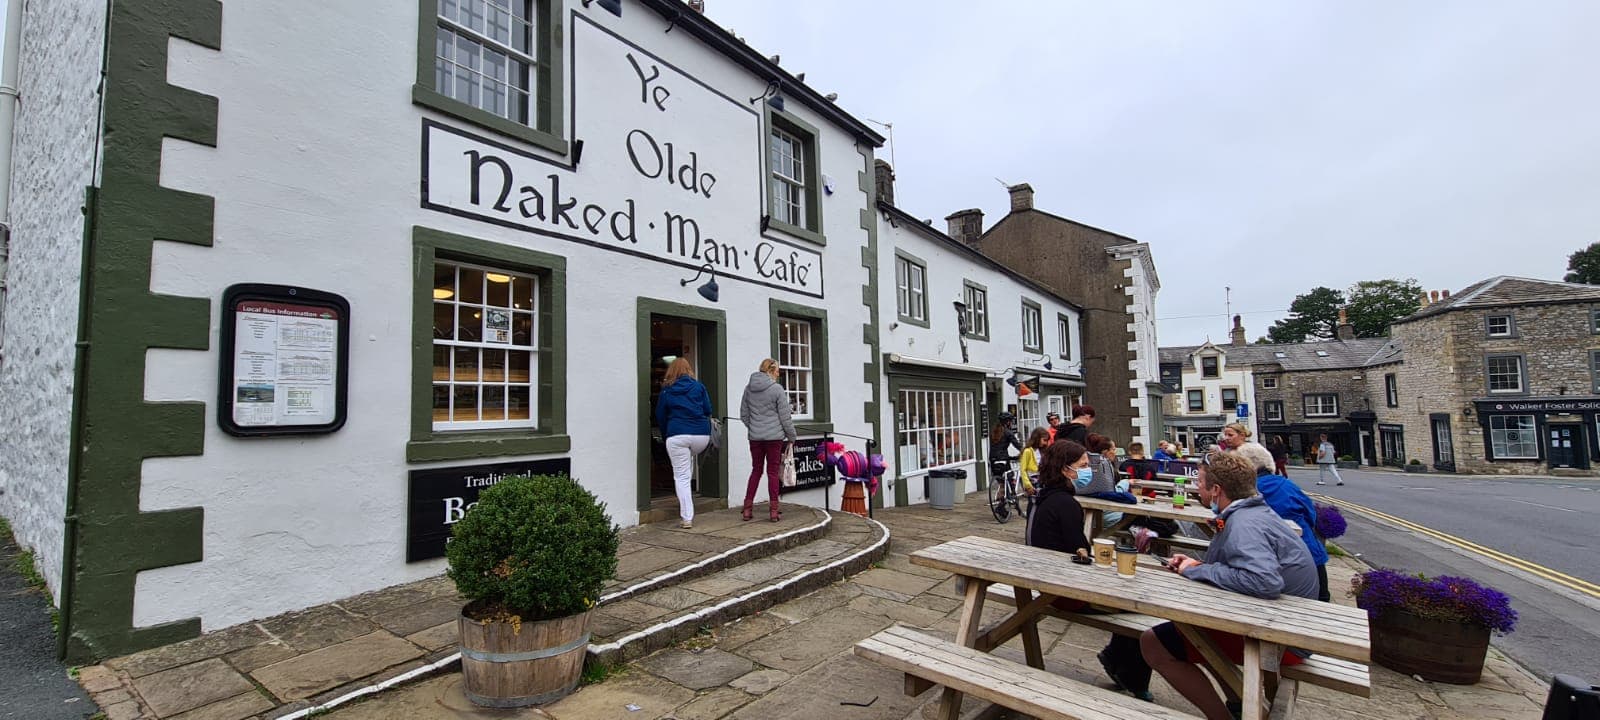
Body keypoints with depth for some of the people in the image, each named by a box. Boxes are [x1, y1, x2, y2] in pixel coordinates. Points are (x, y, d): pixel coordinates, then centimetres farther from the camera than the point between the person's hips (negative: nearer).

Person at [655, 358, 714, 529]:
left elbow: (660, 416, 13)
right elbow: (708, 410, 9)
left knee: (681, 477, 4)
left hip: (677, 436, -2)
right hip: (702, 435, 2)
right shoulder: (699, 387, 8)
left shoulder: (666, 390, 8)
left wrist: (665, 435, 26)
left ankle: (686, 518, 1)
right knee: (689, 457, 33)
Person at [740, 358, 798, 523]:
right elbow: (785, 417, -7)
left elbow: (743, 415, 11)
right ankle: (773, 511, 7)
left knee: (756, 470, 15)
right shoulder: (777, 389, -10)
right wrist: (792, 437, 4)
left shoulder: (748, 388, 5)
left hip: (755, 437, 4)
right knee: (773, 472, 4)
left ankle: (748, 508, 16)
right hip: (774, 437, -4)